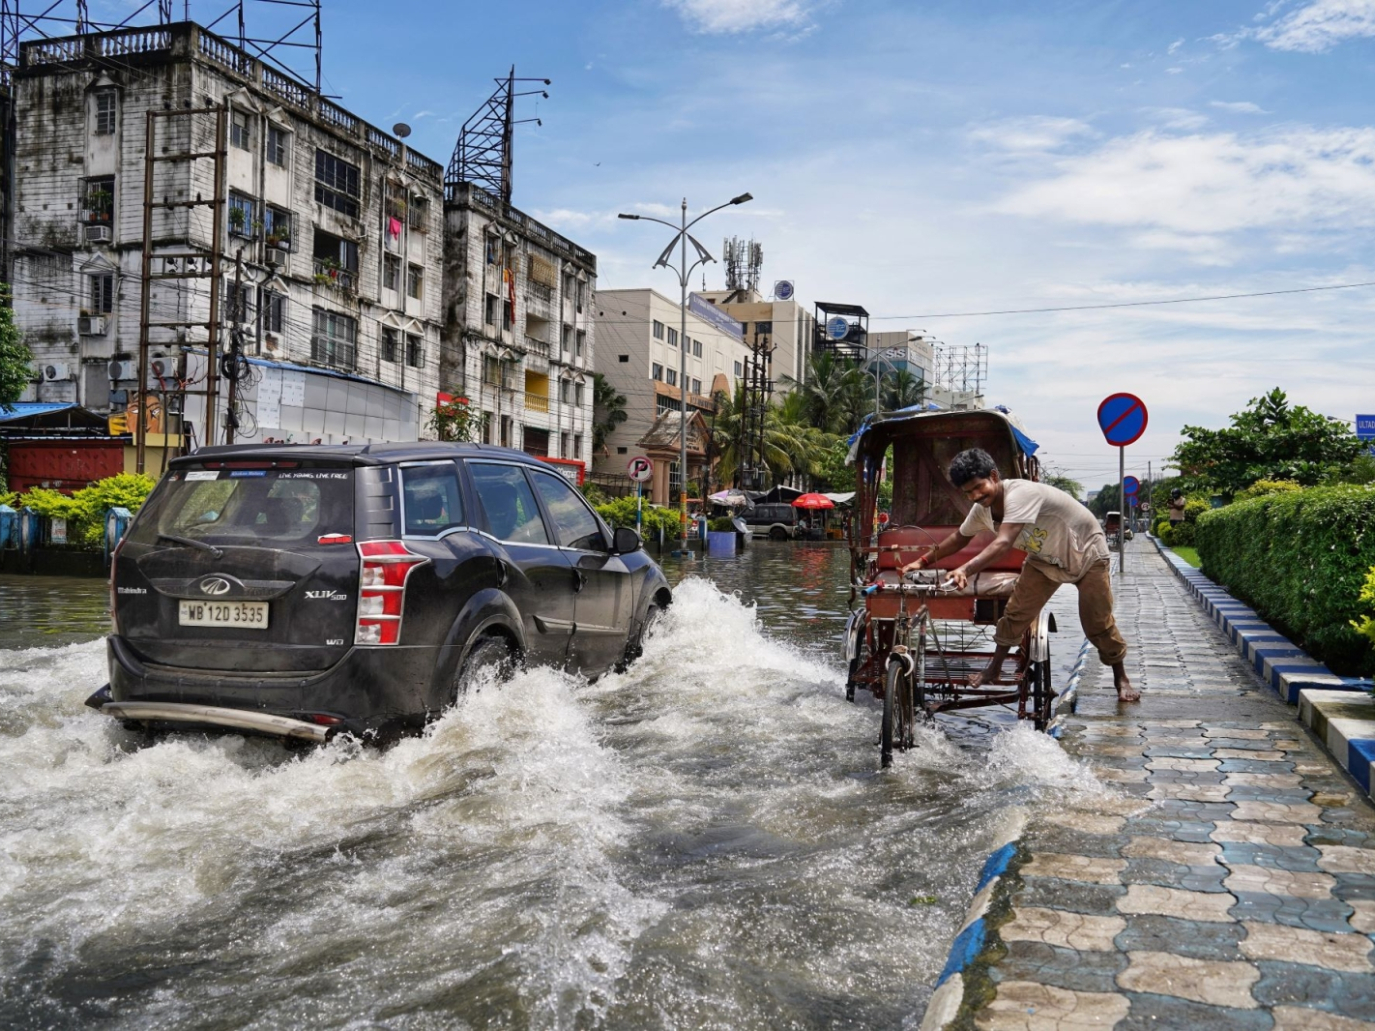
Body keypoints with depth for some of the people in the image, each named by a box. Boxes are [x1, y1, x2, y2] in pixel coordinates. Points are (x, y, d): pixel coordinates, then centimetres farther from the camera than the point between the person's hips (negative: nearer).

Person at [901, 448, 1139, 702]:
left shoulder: (1020, 494, -39)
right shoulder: (982, 509, -15)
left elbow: (1004, 543, -52)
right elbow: (960, 538, 5)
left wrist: (965, 570, -64)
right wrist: (923, 561, -1)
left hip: (1086, 554, -6)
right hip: (1045, 559, 6)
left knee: (1099, 624, -1)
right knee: (1016, 613, -2)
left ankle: (1121, 678, 20)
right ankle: (993, 668, 15)